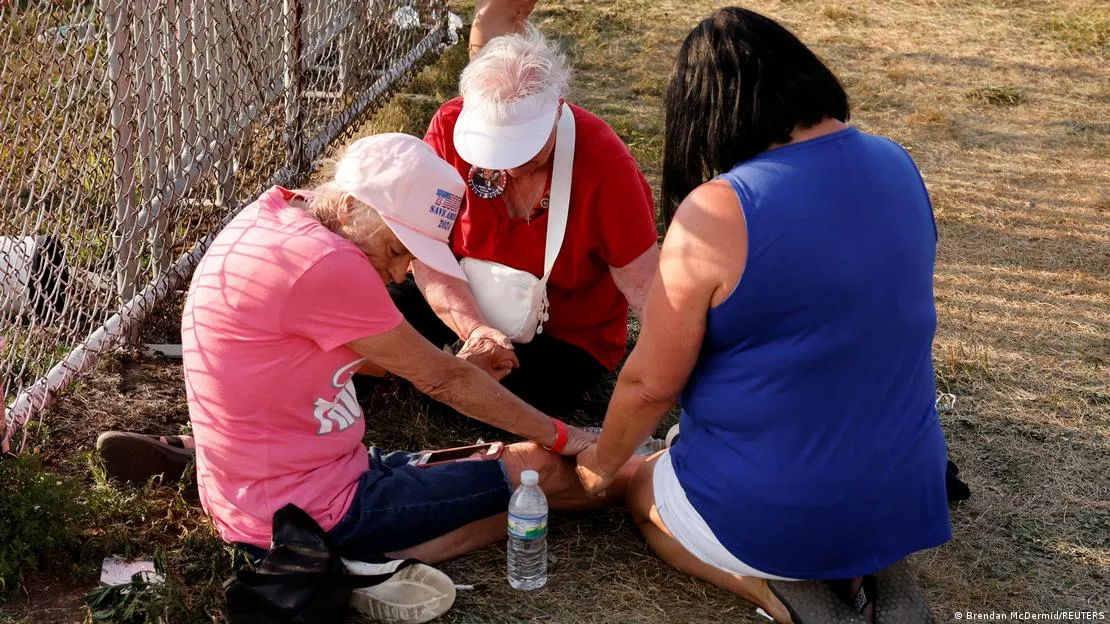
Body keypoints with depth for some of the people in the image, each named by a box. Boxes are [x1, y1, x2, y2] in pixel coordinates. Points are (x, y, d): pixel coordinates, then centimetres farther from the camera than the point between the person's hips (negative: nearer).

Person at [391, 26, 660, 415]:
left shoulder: (603, 160, -25)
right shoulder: (451, 127, -18)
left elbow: (647, 291, -23)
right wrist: (475, 329, -31)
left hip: (567, 335, -1)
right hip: (464, 306, 2)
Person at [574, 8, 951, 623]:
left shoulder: (717, 213, -22)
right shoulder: (897, 167, -2)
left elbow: (650, 383, -14)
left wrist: (601, 462, 7)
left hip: (780, 515, -6)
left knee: (643, 491, 26)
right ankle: (865, 575, 9)